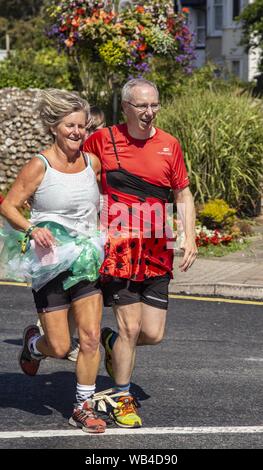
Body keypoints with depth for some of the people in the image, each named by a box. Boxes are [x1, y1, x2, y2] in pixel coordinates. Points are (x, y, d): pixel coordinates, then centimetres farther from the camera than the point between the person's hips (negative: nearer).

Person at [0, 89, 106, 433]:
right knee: (60, 348, 0)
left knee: (91, 337, -4)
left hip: (86, 262, 4)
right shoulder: (39, 166, -10)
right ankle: (33, 342, 36)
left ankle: (84, 408, 10)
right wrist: (32, 229, -23)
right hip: (50, 265, -4)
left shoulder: (93, 163, 4)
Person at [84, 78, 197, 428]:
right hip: (118, 251, -3)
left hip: (157, 254, 3)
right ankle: (123, 399, 15)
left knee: (153, 334, 2)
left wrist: (189, 238, 1)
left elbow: (183, 194, 13)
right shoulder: (103, 140, -1)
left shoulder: (169, 145, 6)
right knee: (130, 328, -5)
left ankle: (111, 341, 35)